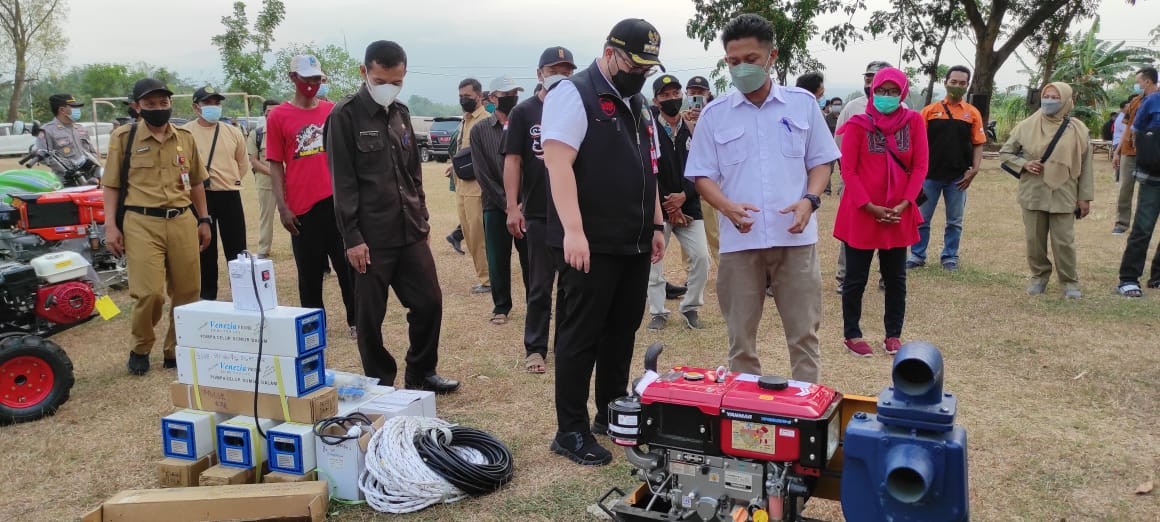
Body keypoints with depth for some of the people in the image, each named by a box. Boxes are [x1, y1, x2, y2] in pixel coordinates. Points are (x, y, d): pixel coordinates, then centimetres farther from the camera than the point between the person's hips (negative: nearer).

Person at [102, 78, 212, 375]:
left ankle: (175, 351, 21)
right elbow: (111, 185, 3)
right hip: (142, 223, -4)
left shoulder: (185, 138, 12)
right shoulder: (123, 138, 2)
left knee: (187, 292, 5)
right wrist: (110, 225, -5)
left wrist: (204, 220, 16)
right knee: (149, 293, -9)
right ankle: (140, 349, 16)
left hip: (183, 221, 4)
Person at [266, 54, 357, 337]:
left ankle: (356, 321, 16)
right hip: (303, 206, -2)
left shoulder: (334, 111, 7)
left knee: (348, 264, 6)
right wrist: (282, 207, -5)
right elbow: (275, 165, 0)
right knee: (310, 272, 7)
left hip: (338, 201, 2)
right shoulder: (278, 116, 1)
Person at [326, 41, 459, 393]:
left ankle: (420, 374, 25)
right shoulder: (345, 116, -7)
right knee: (371, 316, 4)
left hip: (411, 232, 6)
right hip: (371, 236, -6)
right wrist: (352, 238, -14)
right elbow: (343, 183, -11)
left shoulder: (401, 113, 13)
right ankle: (381, 384, 20)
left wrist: (422, 218, 14)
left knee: (430, 302, 8)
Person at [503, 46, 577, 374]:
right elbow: (513, 161, -2)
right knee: (540, 286, 4)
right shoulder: (524, 112, 1)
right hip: (539, 214, -2)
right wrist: (513, 207, -11)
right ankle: (535, 348, 13)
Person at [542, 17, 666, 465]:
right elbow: (558, 163, -18)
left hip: (634, 244, 8)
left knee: (622, 332, 14)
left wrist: (656, 226, 19)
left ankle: (612, 414, 29)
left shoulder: (638, 105, 18)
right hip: (590, 244, -8)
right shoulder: (573, 93, -8)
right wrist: (573, 230, -26)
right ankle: (571, 431, 10)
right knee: (580, 337, 0)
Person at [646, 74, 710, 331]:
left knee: (701, 257, -5)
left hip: (688, 206, 3)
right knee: (653, 260, 0)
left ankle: (690, 308, 14)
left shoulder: (692, 131, 5)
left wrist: (684, 196, -12)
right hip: (657, 207, -2)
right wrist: (668, 207, -10)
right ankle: (658, 312, 16)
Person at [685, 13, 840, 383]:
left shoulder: (803, 103, 5)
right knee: (740, 338, 8)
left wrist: (809, 200, -10)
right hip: (739, 241, 0)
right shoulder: (714, 114, 3)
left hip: (796, 237, 0)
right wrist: (728, 207, -16)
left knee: (804, 333, 7)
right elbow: (703, 176, 4)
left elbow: (821, 162, 10)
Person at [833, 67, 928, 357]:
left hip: (899, 215, 3)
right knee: (856, 278, 5)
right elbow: (848, 170, -6)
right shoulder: (858, 124, -4)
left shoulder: (914, 121, 2)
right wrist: (869, 207, -13)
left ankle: (893, 335, 24)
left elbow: (919, 167, 1)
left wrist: (904, 205, -9)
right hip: (860, 214, -2)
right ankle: (852, 334, 18)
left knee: (896, 278, 11)